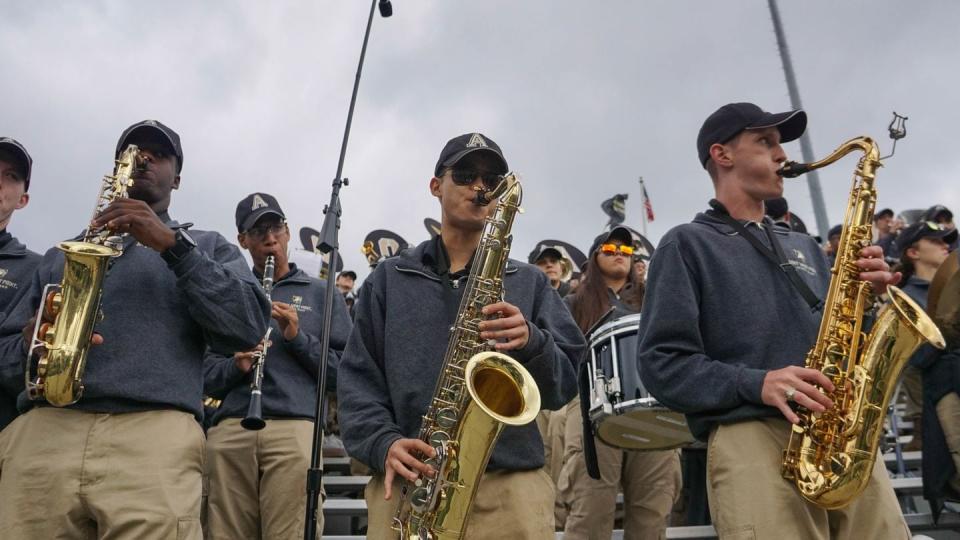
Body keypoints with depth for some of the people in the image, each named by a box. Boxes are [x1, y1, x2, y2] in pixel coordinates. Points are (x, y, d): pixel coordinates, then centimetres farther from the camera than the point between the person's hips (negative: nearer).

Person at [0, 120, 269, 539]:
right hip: (42, 432, 3)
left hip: (155, 435, -3)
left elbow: (249, 327, 1)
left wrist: (174, 245, -6)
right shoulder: (61, 253, 27)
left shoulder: (208, 247, 18)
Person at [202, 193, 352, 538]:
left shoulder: (322, 294, 14)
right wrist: (235, 366, -6)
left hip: (295, 429, -2)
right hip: (228, 432, 2)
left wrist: (299, 337, -7)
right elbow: (206, 377, 15)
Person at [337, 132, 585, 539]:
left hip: (512, 482, 0)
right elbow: (356, 379, 8)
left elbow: (565, 385, 7)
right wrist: (384, 442, -10)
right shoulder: (389, 278, 13)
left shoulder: (529, 282, 13)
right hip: (408, 483, 0)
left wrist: (532, 342, -14)